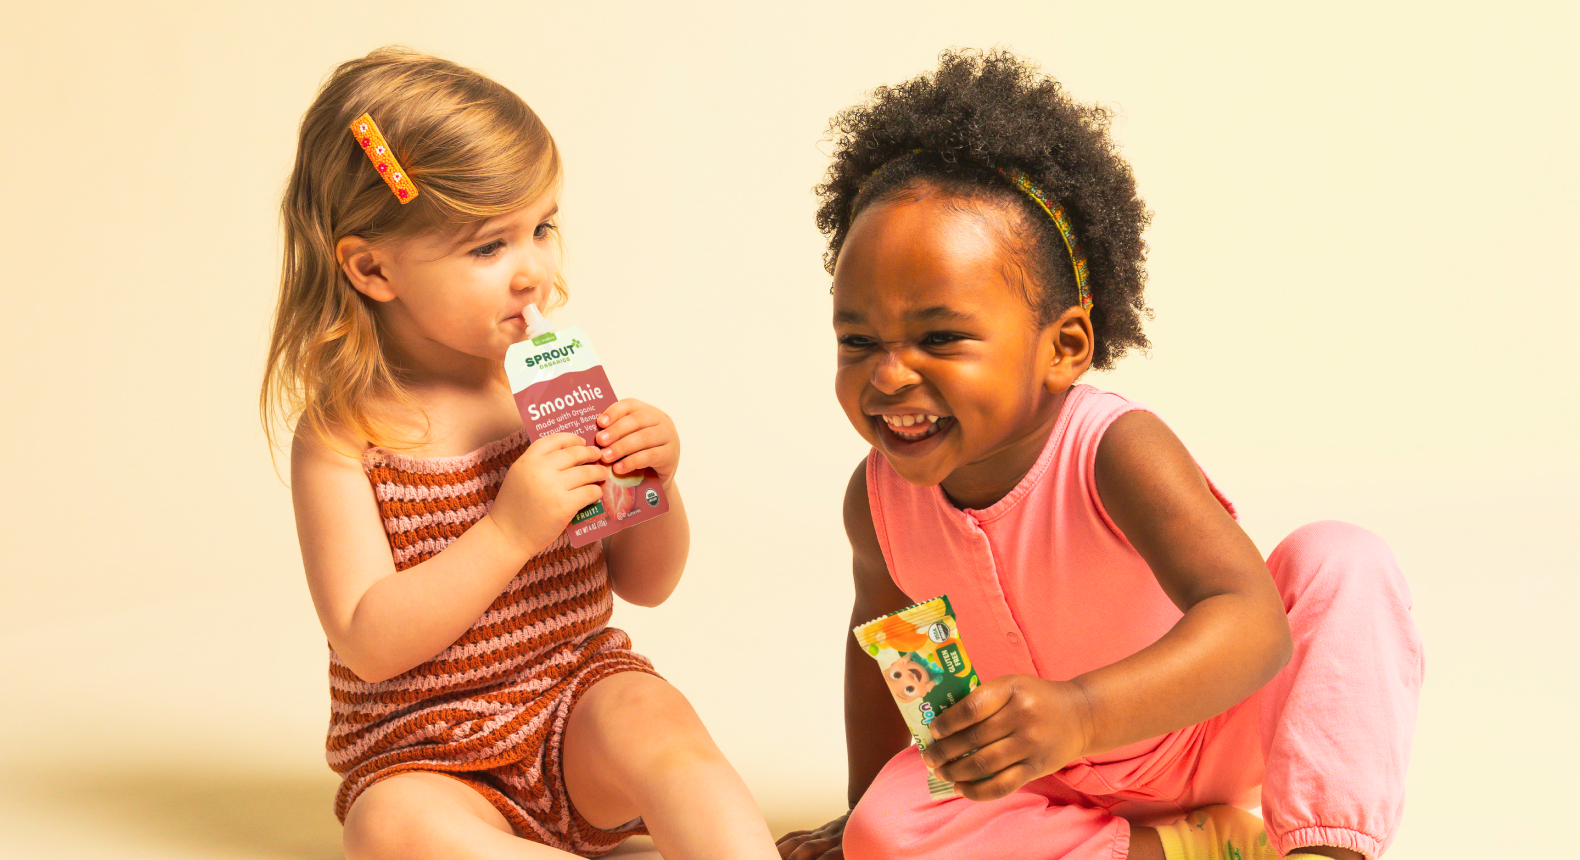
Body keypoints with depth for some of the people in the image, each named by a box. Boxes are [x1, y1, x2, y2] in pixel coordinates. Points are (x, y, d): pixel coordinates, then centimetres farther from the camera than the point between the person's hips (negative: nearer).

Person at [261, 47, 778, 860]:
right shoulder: (341, 437, -9)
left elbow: (647, 585, 8)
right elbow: (368, 645, -17)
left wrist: (655, 486, -13)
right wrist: (509, 533, -26)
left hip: (580, 707, 3)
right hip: (423, 754, -2)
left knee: (655, 719, -31)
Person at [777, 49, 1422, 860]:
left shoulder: (1114, 451, -33)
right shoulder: (878, 497, -17)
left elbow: (1252, 625, -47)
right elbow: (882, 622, 6)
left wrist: (1079, 713, -64)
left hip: (1206, 734, -4)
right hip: (1058, 784, 4)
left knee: (1339, 559, -26)